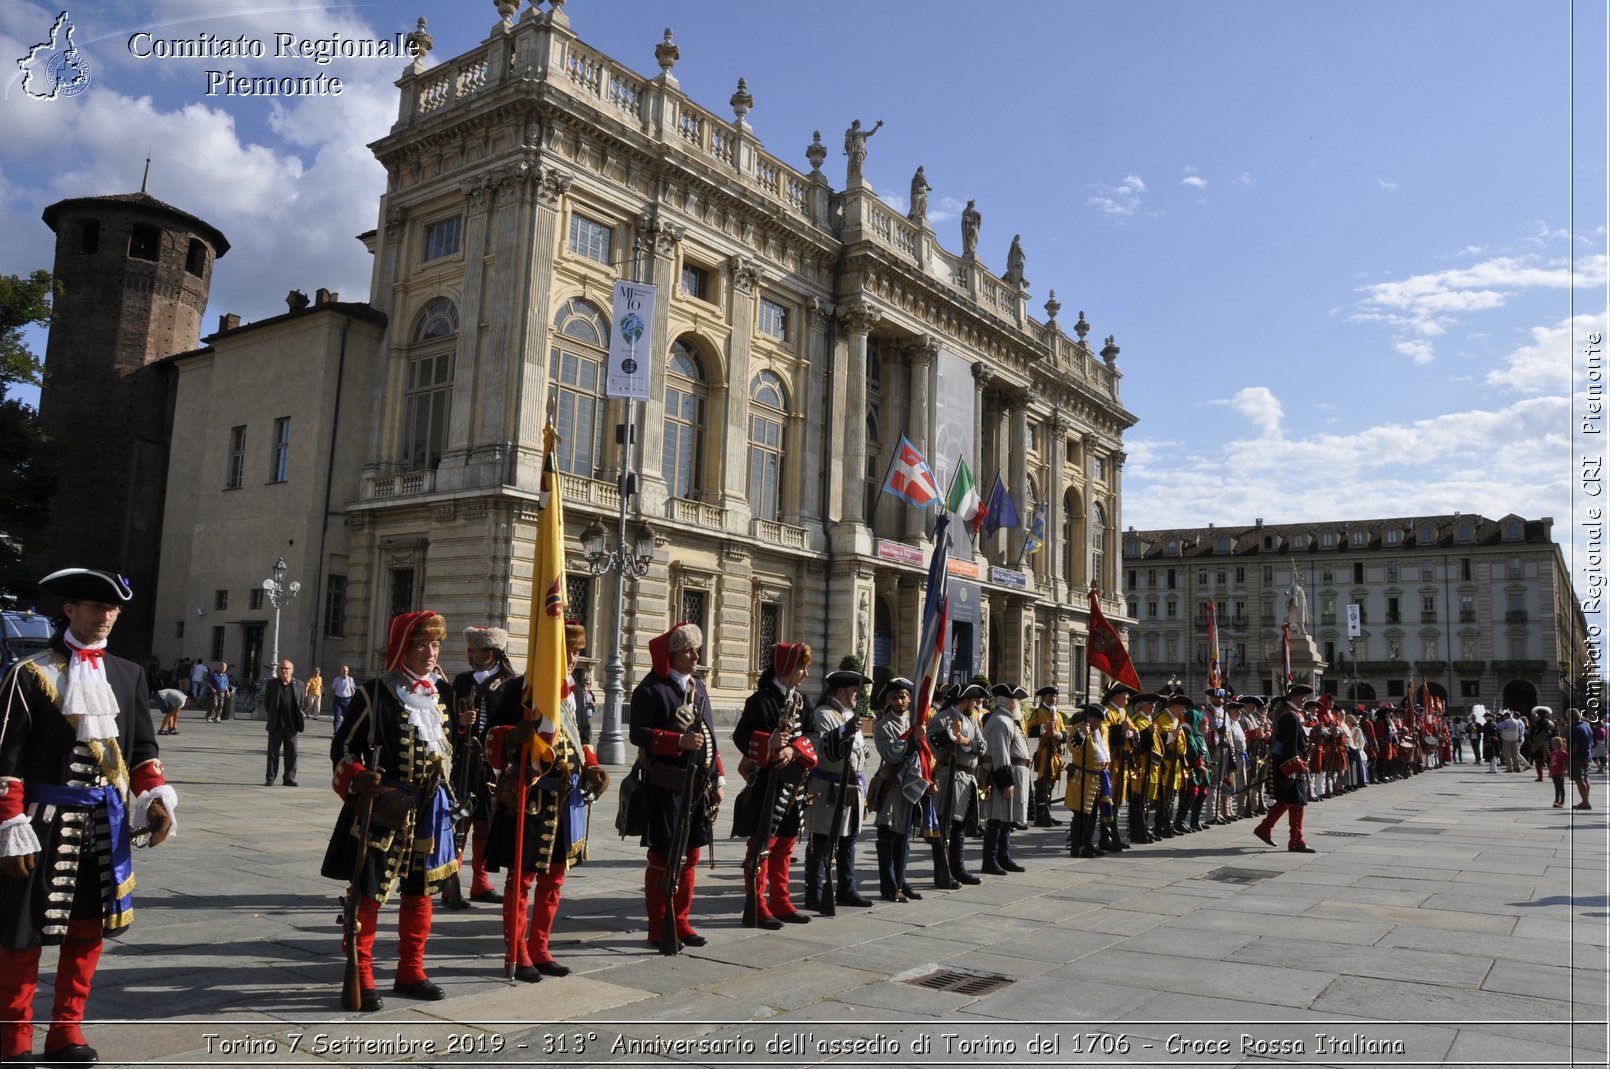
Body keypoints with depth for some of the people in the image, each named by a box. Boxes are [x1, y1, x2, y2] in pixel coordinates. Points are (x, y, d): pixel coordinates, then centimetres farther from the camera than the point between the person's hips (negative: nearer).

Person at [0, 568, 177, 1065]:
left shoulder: (129, 674, 8)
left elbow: (142, 748, 11)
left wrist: (156, 797, -4)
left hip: (107, 820, 4)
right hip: (46, 818, -4)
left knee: (89, 927, 11)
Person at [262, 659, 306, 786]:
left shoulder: (299, 685, 5)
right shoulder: (271, 684, 3)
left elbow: (303, 704, 11)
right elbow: (266, 703, 7)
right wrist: (271, 718, 4)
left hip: (292, 725, 1)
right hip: (276, 725, -1)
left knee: (291, 752, 5)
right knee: (273, 752, 5)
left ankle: (289, 778, 13)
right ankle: (269, 779, 12)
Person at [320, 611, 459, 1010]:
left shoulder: (436, 695, 11)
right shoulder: (375, 693, -9)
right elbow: (343, 747, -9)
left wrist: (445, 802, 16)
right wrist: (358, 780, -26)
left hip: (428, 811, 7)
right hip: (383, 808, -7)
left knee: (421, 891, 14)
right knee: (369, 893, 0)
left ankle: (411, 973, 27)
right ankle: (360, 978, 14)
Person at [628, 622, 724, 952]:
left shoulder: (699, 688, 15)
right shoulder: (651, 689, -7)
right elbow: (639, 734, -14)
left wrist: (718, 779, 14)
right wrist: (679, 741, -24)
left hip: (698, 786, 7)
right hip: (666, 788, -7)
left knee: (690, 856, 12)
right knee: (663, 857, 1)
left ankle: (680, 922, 23)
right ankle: (659, 929, 12)